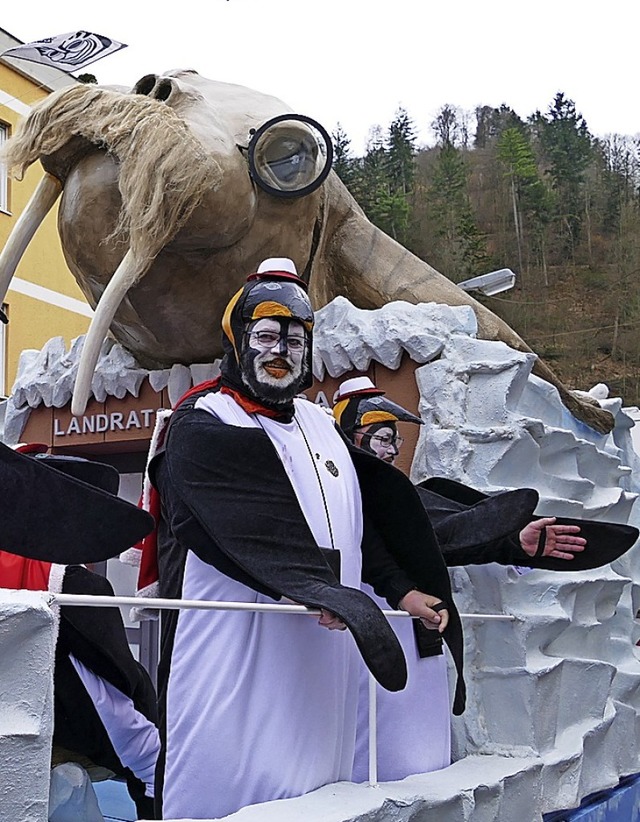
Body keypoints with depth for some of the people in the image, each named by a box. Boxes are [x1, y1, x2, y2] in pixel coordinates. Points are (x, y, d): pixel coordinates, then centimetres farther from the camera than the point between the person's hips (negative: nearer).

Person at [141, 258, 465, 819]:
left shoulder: (321, 425, 20)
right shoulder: (200, 425, -4)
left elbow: (356, 524, 24)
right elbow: (251, 526, -19)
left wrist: (401, 590, 14)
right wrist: (313, 587, -31)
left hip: (322, 657, 7)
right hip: (234, 654, -6)